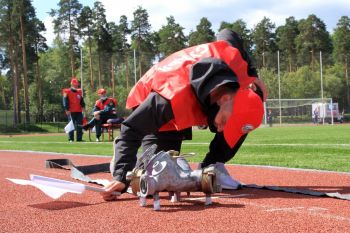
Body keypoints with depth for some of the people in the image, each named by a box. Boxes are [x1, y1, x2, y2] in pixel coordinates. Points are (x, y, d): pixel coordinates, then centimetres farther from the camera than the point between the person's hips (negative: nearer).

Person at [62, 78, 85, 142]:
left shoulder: (79, 92, 16)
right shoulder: (67, 92, -2)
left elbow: (81, 100, 19)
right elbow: (65, 102, -7)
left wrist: (83, 106, 4)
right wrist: (67, 110, -13)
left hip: (79, 111, 6)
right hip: (71, 112, -5)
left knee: (80, 126, 4)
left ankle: (79, 139, 9)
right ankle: (70, 139, 1)